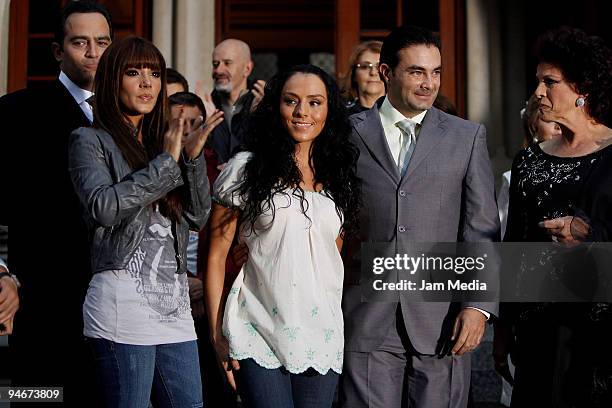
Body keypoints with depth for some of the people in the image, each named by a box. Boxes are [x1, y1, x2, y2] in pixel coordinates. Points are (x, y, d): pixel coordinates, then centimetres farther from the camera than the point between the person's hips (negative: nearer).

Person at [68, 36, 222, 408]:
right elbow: (103, 207, -15)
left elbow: (199, 217, 11)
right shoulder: (90, 141, 3)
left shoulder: (162, 141, 18)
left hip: (175, 306, 6)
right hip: (124, 304, -5)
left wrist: (194, 158, -2)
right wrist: (165, 163, -9)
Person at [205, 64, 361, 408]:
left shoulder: (340, 178, 10)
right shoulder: (246, 168, -1)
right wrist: (218, 334, -4)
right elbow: (217, 255, 0)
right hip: (258, 337, -3)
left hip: (322, 338, 4)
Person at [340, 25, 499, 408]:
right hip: (368, 318, 0)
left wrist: (479, 305, -6)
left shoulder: (468, 136, 6)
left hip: (443, 319, 1)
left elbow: (483, 230, 3)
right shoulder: (348, 133, 5)